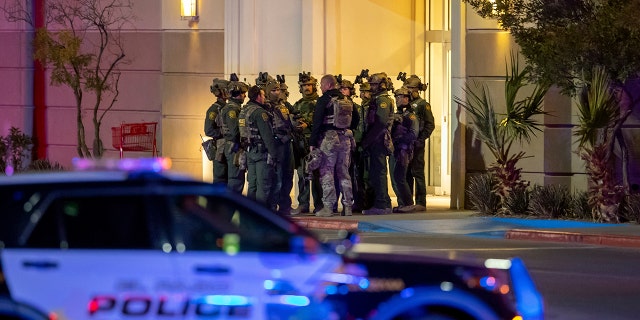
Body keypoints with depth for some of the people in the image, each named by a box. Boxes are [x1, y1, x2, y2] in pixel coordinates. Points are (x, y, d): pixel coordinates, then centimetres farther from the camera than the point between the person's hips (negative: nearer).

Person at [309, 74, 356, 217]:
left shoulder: (324, 100, -9)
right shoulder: (347, 101, 11)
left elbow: (317, 122, -11)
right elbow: (354, 121, 17)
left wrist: (312, 142, -8)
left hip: (328, 139, -6)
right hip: (346, 140, 6)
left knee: (326, 173, -2)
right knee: (344, 173, 10)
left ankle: (328, 207, -6)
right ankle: (348, 206, 9)